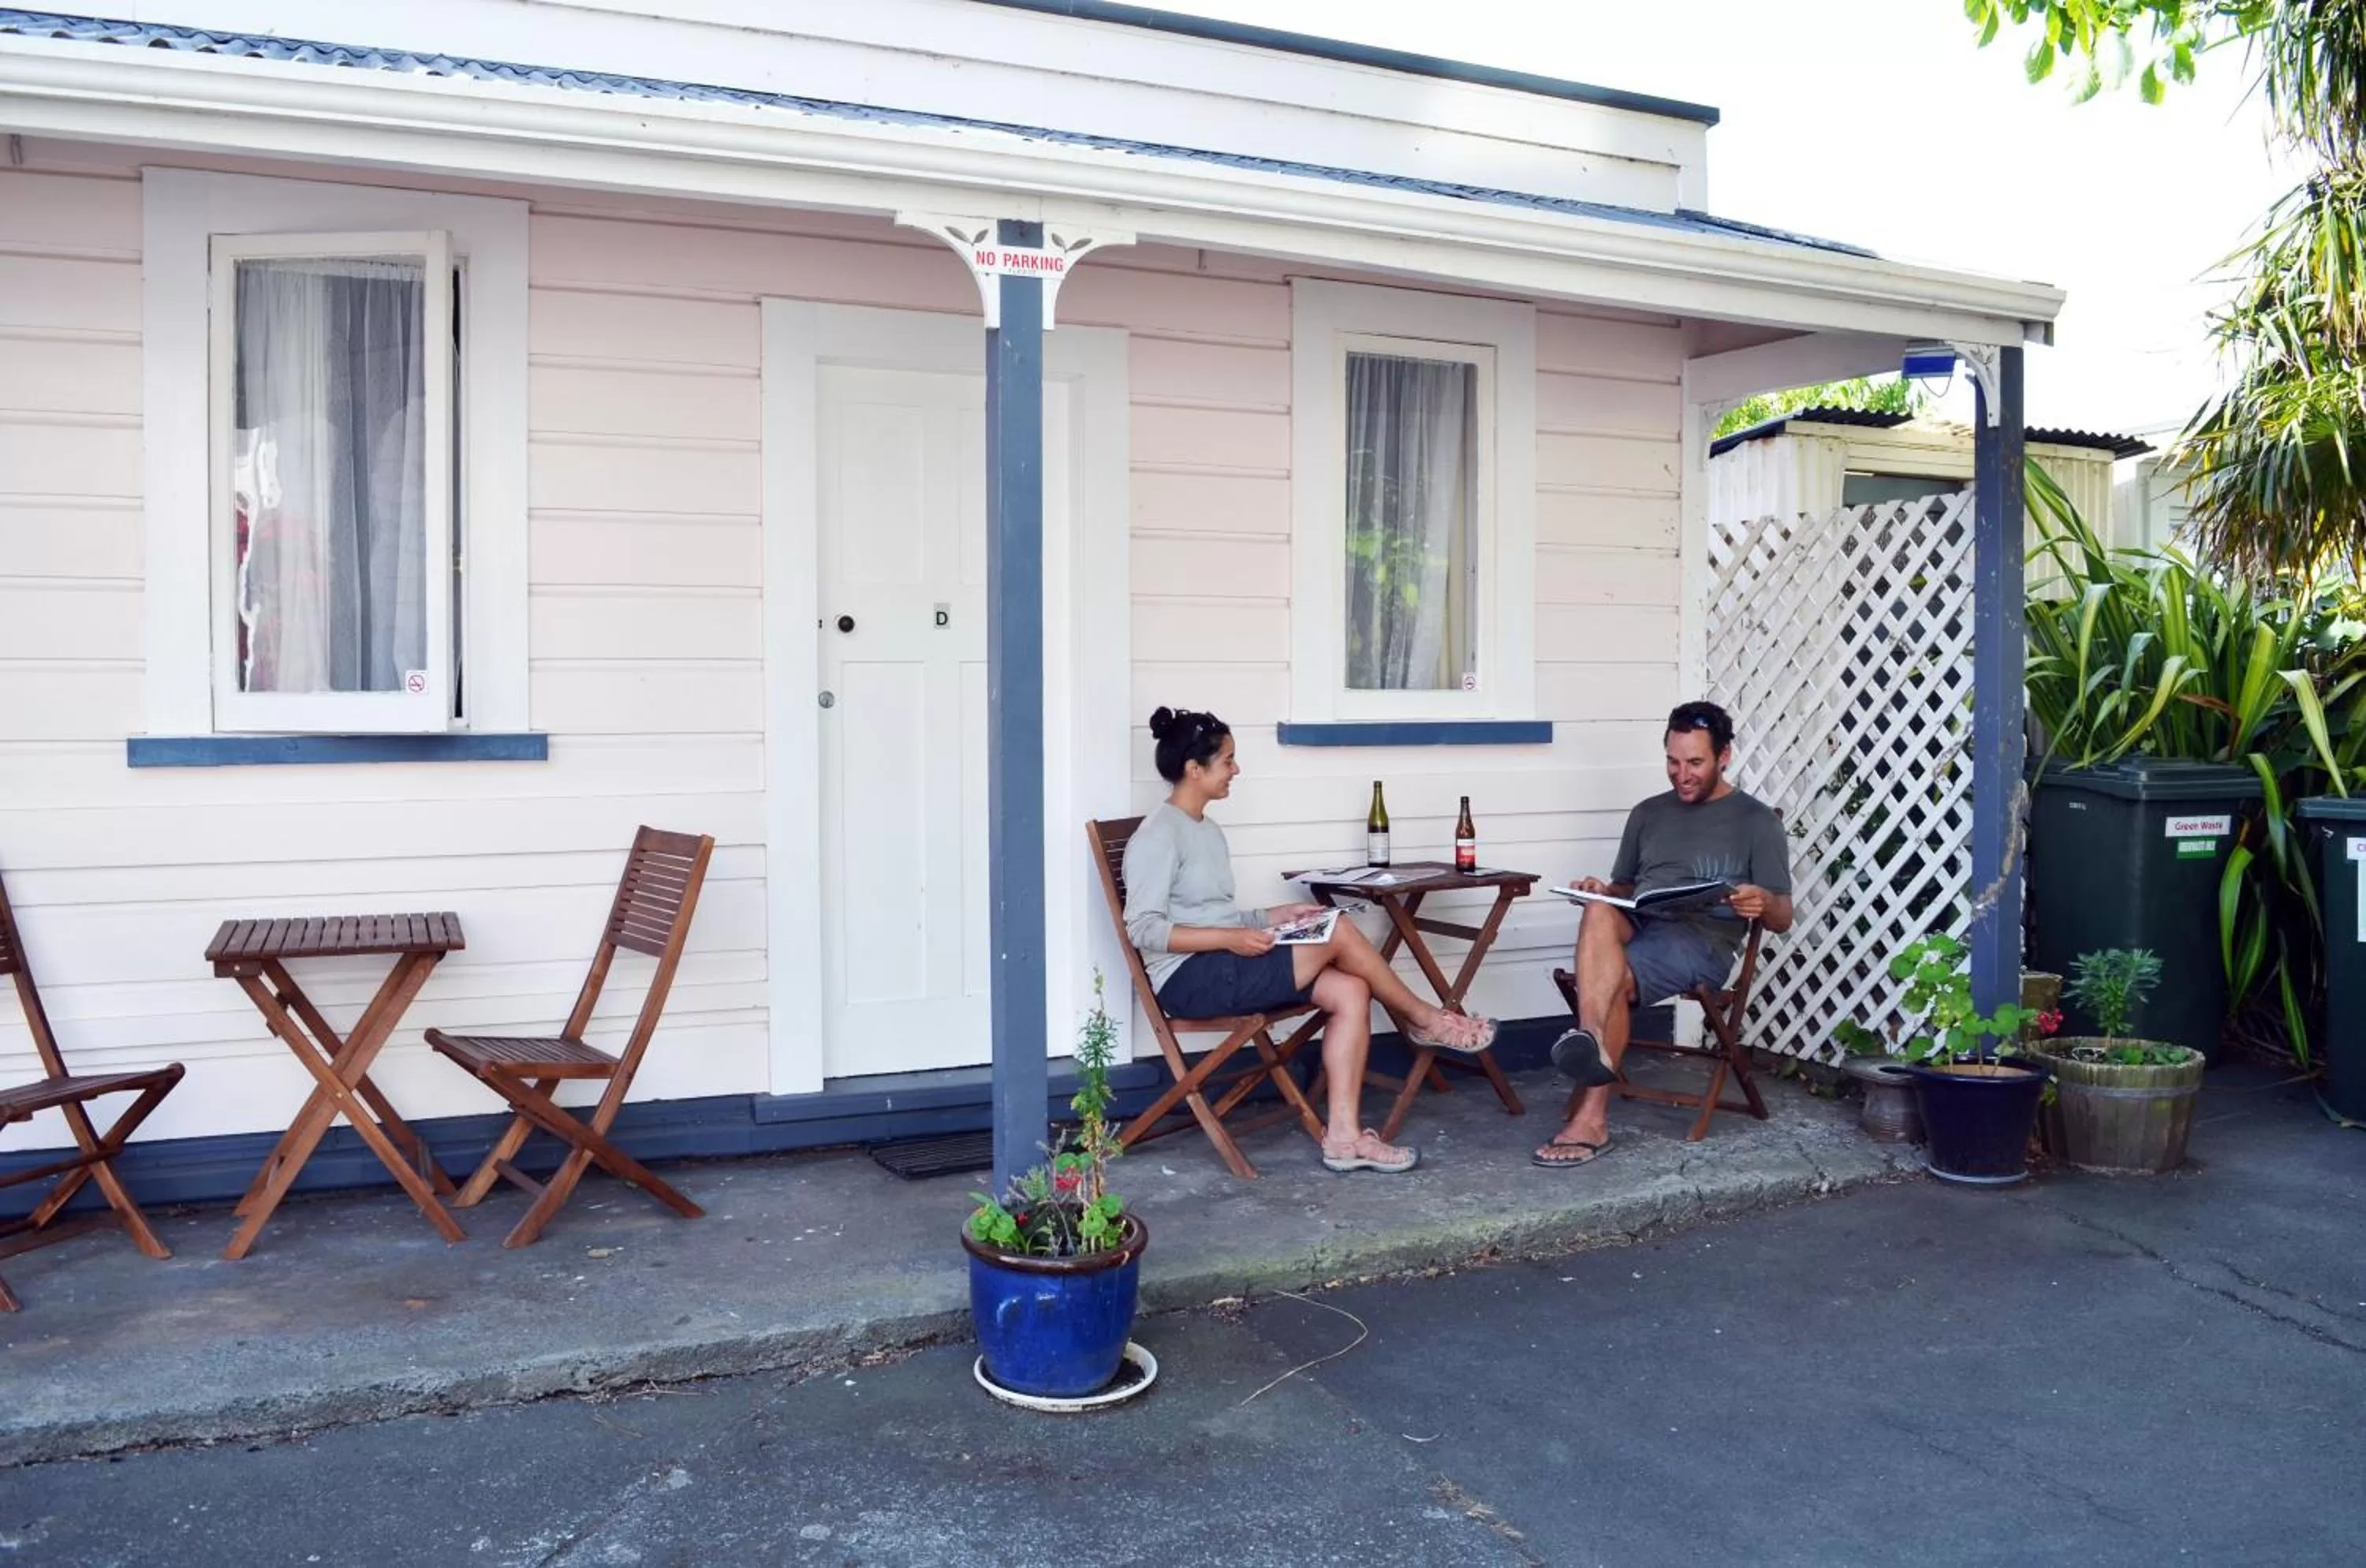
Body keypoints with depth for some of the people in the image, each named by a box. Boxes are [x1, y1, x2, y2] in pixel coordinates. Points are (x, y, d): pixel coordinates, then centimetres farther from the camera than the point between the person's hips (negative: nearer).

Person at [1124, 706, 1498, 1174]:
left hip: (1226, 970, 9)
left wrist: (1276, 915, 5)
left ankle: (1343, 1136, -15)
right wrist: (1231, 939, -24)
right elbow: (1143, 930, -19)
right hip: (1190, 979, -9)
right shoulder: (1157, 836, -11)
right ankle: (1426, 1020, 4)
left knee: (1351, 992, -11)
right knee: (1338, 931, -17)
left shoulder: (1208, 831, 18)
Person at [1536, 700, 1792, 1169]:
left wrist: (1762, 904, -20)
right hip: (1638, 927, 4)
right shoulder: (1648, 813, 23)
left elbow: (1782, 918, 5)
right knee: (1599, 913, -33)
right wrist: (1603, 890, 1)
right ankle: (1590, 1045, -51)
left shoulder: (1756, 821, 9)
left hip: (1702, 941, -4)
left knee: (1612, 979, -32)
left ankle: (1591, 1119, -26)